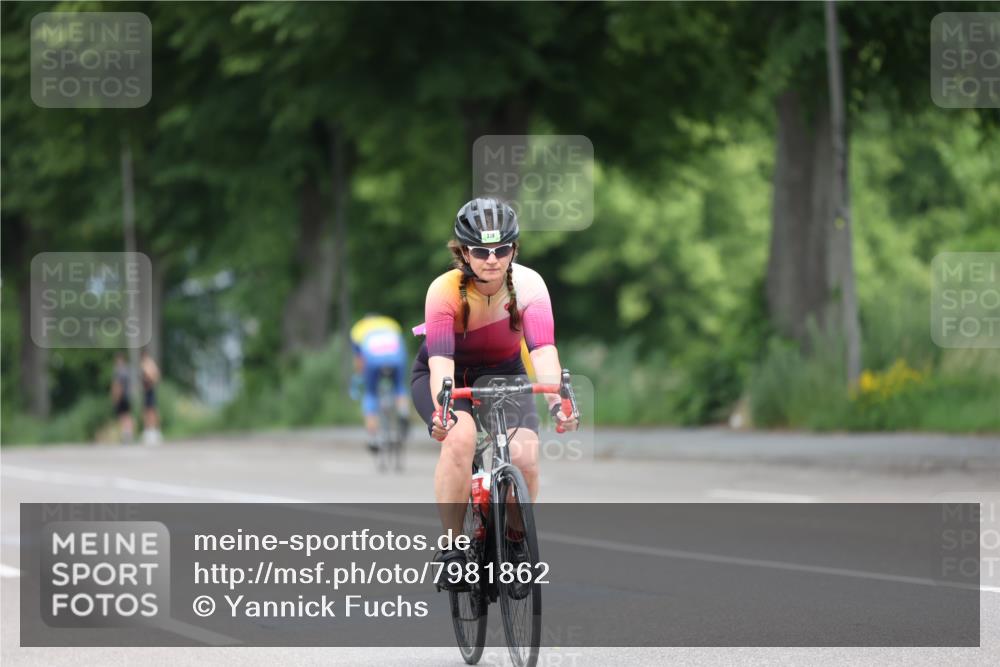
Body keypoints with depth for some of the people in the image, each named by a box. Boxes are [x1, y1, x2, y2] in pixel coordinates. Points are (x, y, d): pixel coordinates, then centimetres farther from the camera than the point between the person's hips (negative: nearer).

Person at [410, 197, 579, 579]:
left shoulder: (527, 285, -24)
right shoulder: (444, 291, -28)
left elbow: (543, 349, -35)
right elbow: (441, 359, -38)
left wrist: (555, 400, -53)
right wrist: (441, 408, -56)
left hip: (502, 375, 2)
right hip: (446, 376, -2)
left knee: (524, 454, -23)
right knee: (460, 436, -33)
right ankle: (451, 546, -22)